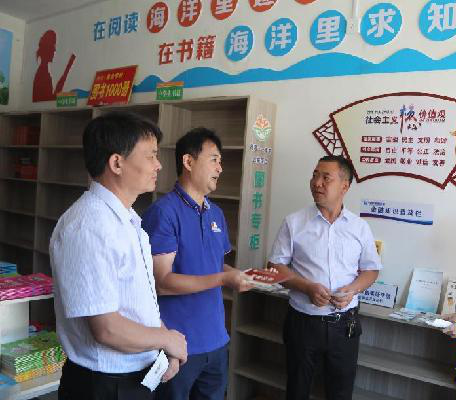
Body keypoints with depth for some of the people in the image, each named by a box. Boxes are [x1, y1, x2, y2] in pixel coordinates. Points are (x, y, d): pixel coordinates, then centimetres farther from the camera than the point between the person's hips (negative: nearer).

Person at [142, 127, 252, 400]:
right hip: (178, 344, -7)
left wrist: (246, 275, -2)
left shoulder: (217, 214, 8)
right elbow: (162, 282, -20)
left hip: (216, 340, 7)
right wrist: (224, 279, -23)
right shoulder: (164, 212, -16)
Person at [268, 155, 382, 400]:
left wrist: (352, 289, -11)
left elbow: (371, 269, 9)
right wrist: (308, 287, -17)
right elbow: (276, 266, -2)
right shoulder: (294, 223, -3)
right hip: (303, 322, -1)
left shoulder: (360, 227, 2)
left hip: (344, 324, 1)